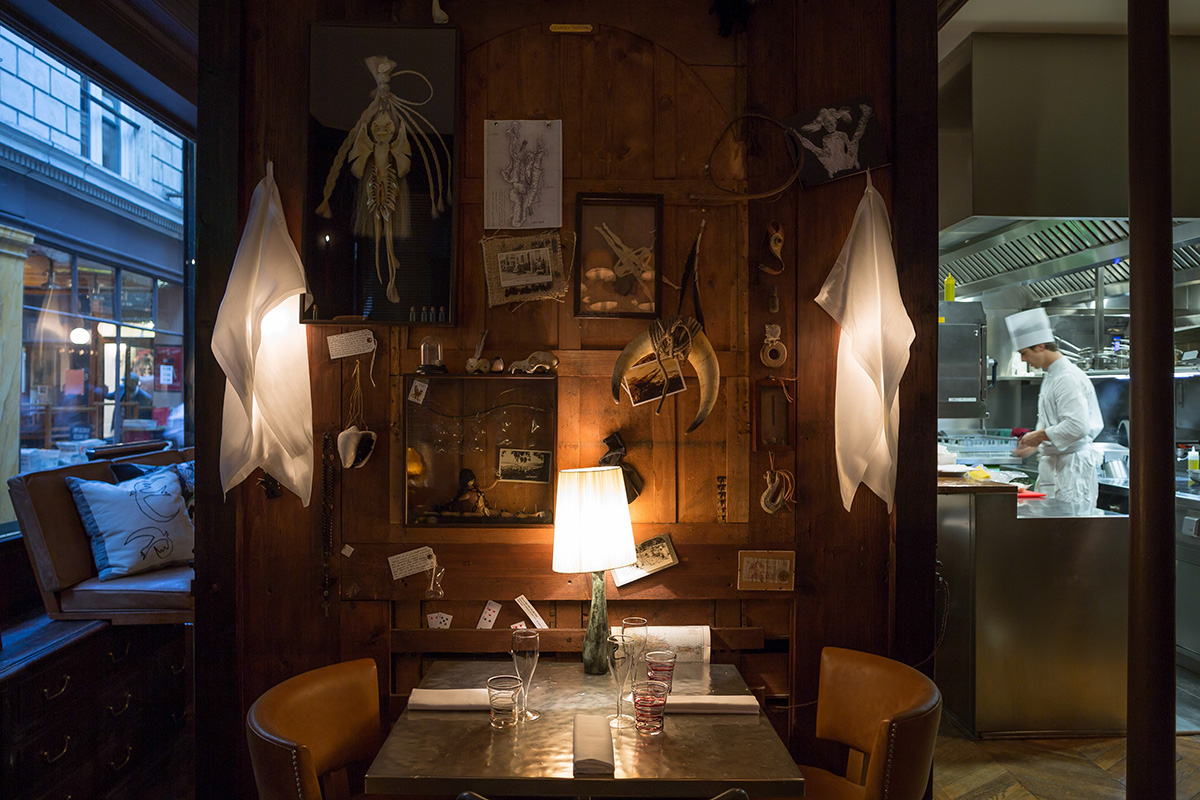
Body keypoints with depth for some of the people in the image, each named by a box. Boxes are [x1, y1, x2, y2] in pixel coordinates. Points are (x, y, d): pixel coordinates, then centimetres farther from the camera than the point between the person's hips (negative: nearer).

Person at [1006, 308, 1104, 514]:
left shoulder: (1068, 378, -17)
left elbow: (1078, 426, -26)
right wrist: (1034, 444, 14)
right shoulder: (1051, 375, 16)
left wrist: (1039, 436, -15)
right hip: (1053, 465, 10)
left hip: (1071, 467, -10)